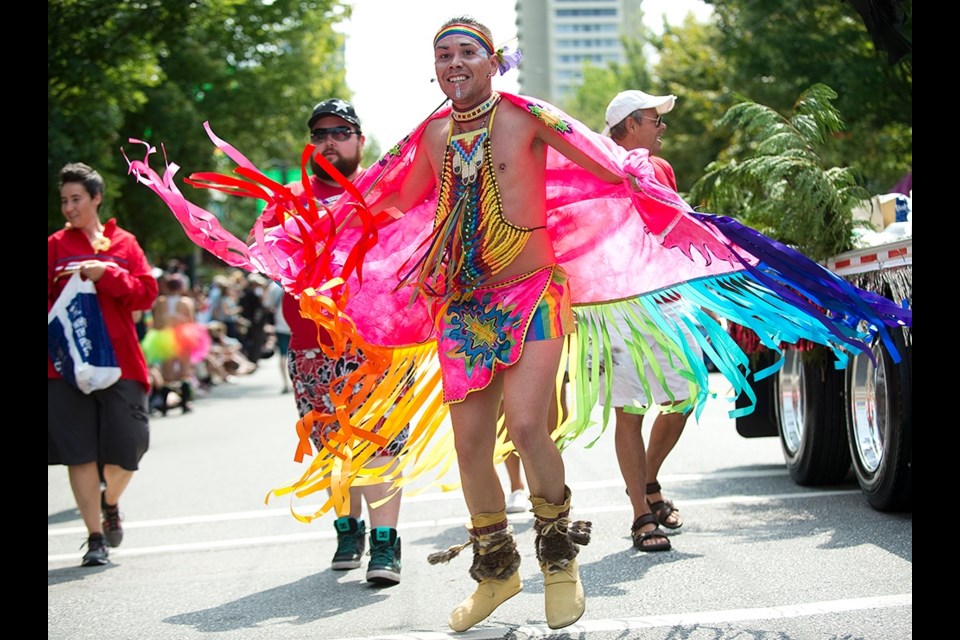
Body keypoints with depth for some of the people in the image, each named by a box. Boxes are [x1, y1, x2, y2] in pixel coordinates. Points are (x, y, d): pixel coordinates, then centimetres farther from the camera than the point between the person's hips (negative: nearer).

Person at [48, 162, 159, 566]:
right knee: (79, 451, -2)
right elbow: (47, 299, 4)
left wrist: (106, 274, -13)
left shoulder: (124, 244, 9)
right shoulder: (56, 245, 8)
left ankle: (110, 502, 31)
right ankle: (95, 537, 8)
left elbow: (147, 292, 0)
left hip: (119, 361, 1)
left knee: (125, 450, -1)